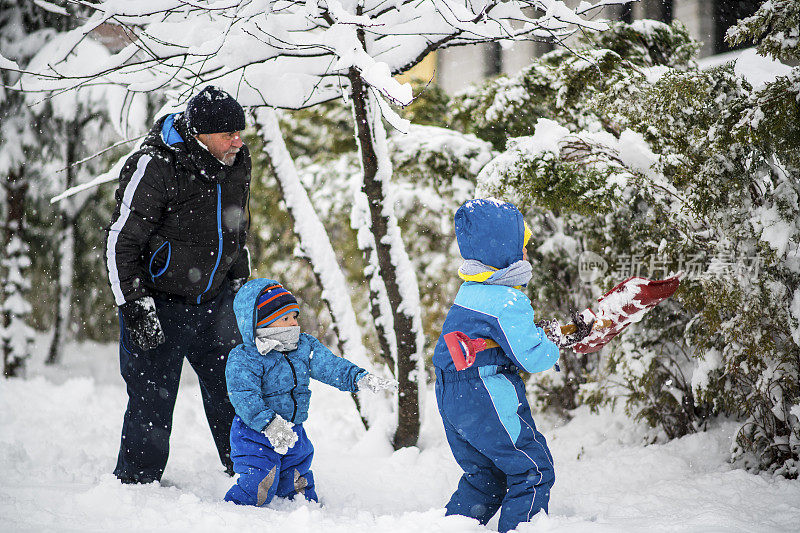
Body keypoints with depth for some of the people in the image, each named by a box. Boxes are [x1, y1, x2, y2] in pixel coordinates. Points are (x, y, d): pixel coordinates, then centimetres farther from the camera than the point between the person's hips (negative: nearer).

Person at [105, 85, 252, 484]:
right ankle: (135, 482, 17)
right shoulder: (155, 167, -21)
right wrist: (135, 309, -20)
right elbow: (120, 244, -17)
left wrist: (240, 284, 17)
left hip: (214, 301, 5)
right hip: (160, 303, -5)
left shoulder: (236, 162, -1)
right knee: (151, 404, -1)